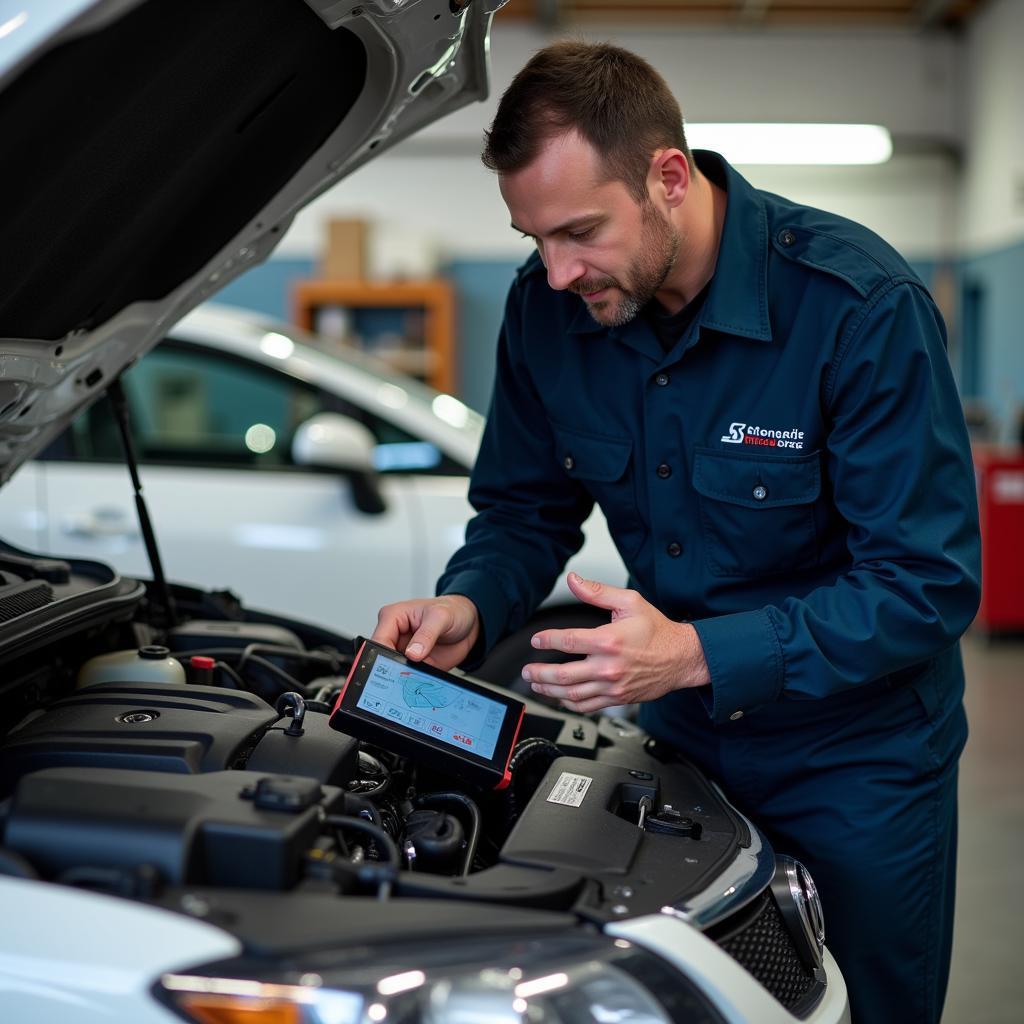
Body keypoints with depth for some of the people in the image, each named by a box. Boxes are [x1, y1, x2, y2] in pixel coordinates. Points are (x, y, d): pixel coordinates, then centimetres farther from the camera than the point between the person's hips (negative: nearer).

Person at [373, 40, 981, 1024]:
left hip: (856, 758, -4)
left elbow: (928, 584, -25)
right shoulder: (547, 308, -11)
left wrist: (698, 654, -34)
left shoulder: (861, 306, -26)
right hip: (679, 739, 4)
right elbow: (525, 512, 3)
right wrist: (468, 607, -20)